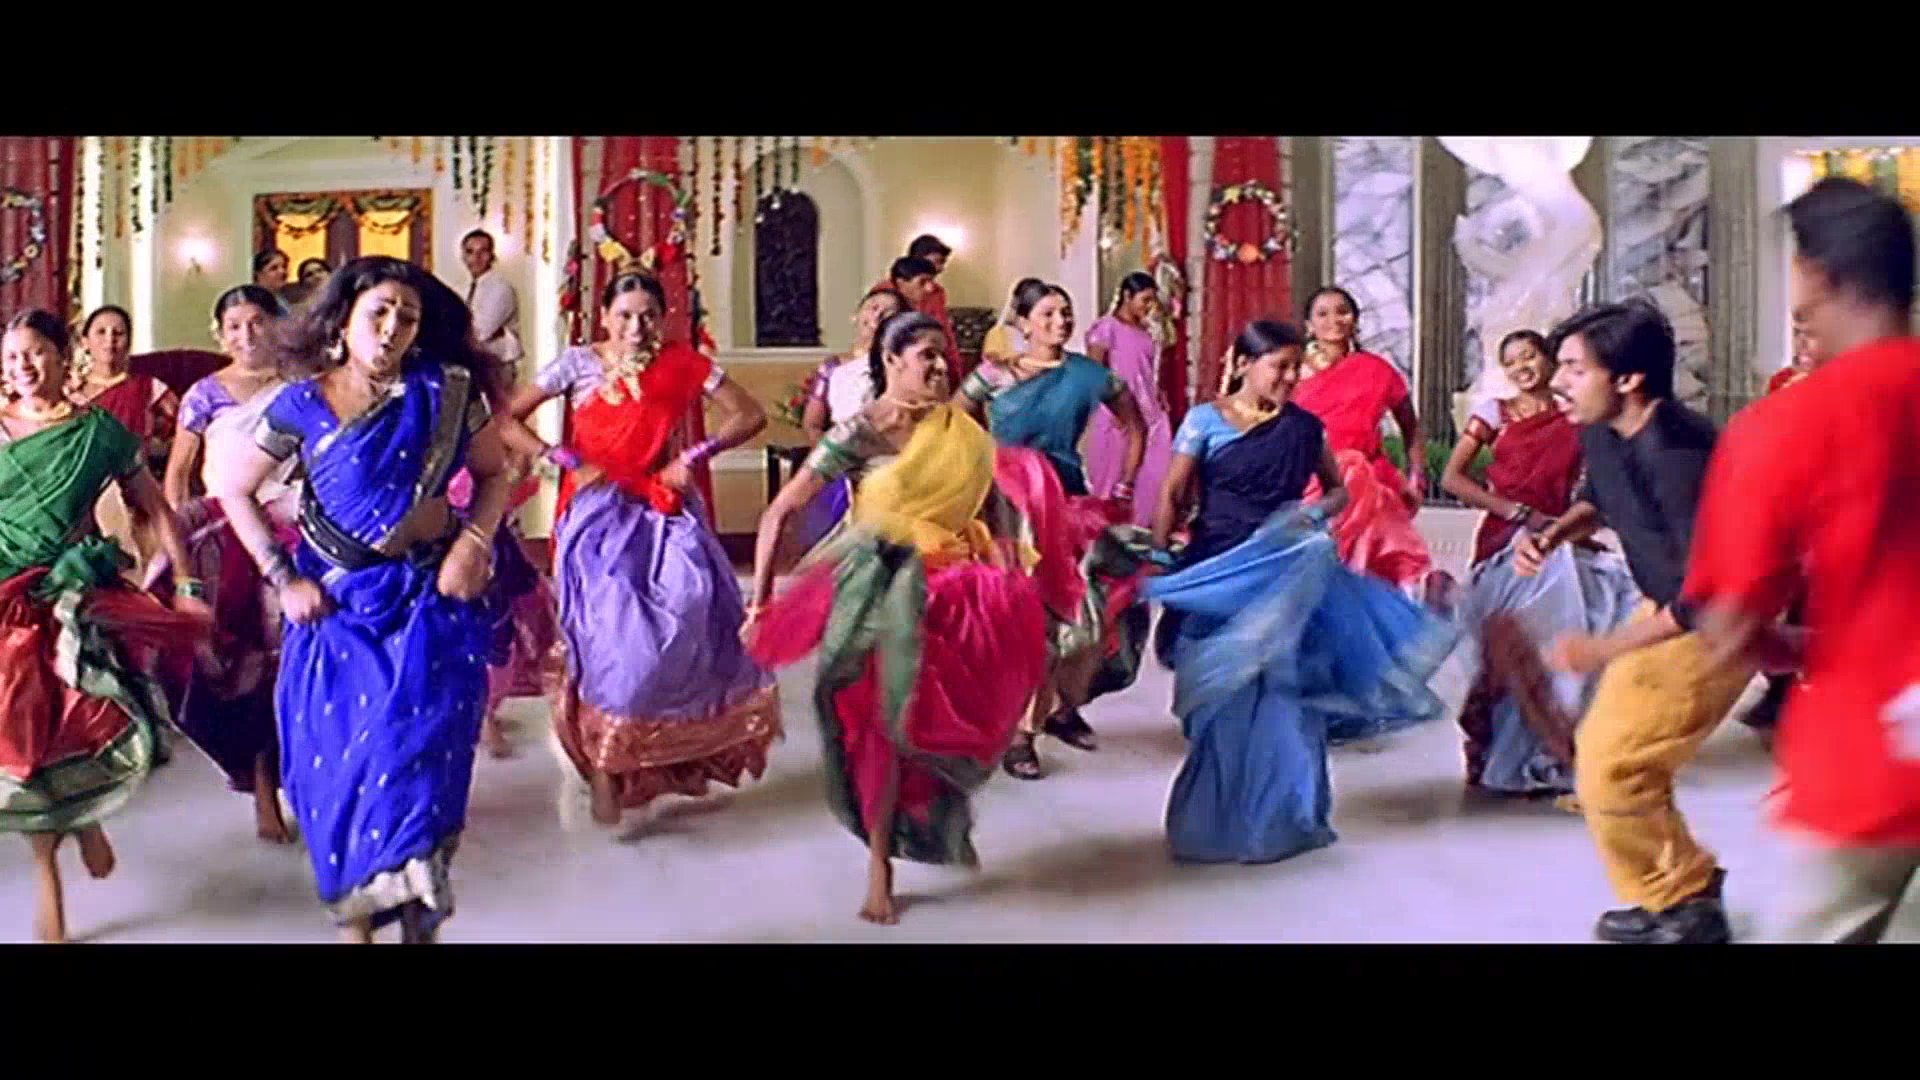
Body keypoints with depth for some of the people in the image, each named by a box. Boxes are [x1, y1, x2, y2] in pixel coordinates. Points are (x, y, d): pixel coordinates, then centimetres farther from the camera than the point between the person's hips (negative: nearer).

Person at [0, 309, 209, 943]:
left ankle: (85, 817, 24)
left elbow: (157, 510, 4)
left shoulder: (100, 430, 2)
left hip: (74, 596, -1)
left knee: (92, 729, -10)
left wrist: (187, 587, -2)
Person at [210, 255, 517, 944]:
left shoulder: (448, 390, -2)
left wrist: (474, 542, -9)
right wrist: (281, 577, -1)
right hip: (336, 603, 1)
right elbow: (230, 487, 6)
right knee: (338, 755, 4)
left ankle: (419, 919, 6)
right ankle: (353, 921, 19)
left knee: (416, 748, -9)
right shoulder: (303, 404, -2)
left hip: (429, 599, -1)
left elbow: (494, 474, 8)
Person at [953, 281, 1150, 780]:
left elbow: (1136, 427, 14)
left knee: (1092, 614, -2)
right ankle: (1019, 732, 11)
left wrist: (1123, 487, 10)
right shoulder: (994, 374, -3)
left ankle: (1063, 707, 25)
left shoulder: (1088, 374, 3)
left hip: (1070, 506, 3)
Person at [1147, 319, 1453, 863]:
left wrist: (1315, 512, -8)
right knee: (1224, 704, 4)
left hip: (1285, 578, 2)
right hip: (1217, 575, -2)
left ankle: (1278, 819, 19)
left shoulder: (1304, 427, 4)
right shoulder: (1206, 420, -3)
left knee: (1281, 698, 4)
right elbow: (1172, 497, -4)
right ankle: (1217, 821, 19)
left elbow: (1337, 490, 15)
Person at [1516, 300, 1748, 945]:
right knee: (1602, 752, 17)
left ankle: (1683, 906, 15)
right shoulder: (1600, 431, -7)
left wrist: (1604, 650, -30)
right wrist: (1552, 536, -2)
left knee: (1609, 770, -7)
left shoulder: (1679, 457, -32)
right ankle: (1683, 885, 36)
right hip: (1666, 607, 9)